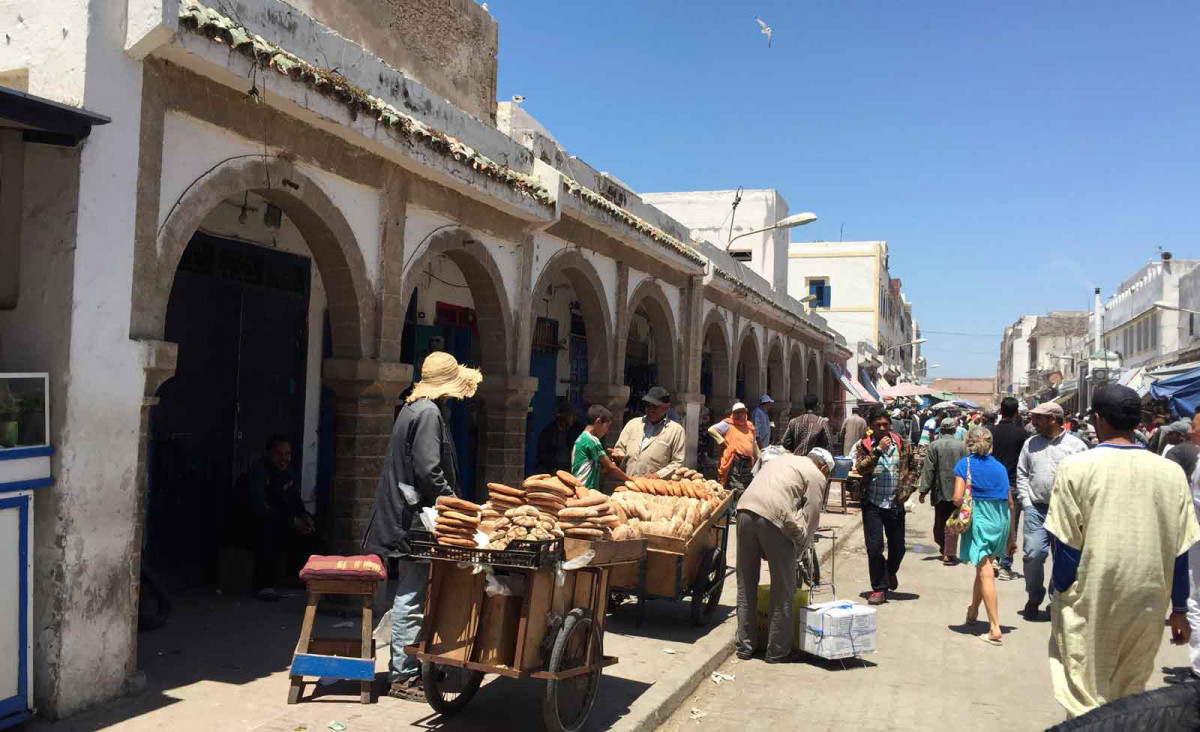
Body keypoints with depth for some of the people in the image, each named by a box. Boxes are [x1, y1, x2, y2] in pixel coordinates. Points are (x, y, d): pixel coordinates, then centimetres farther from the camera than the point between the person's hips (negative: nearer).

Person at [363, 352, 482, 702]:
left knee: (410, 594, 16)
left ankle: (405, 668, 25)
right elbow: (429, 471, -22)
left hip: (405, 514, 11)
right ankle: (403, 676, 3)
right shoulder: (429, 414, -15)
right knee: (412, 597, -4)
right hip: (416, 518, -10)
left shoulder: (413, 408, 15)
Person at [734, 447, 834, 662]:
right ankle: (777, 651, 14)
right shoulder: (816, 477, 12)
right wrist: (797, 551, 16)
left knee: (746, 585, 15)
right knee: (783, 589, 8)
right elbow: (810, 519, 5)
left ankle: (744, 646, 21)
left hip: (745, 508, 6)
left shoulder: (782, 459, 32)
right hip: (774, 517, -6)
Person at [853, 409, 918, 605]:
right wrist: (878, 449, -22)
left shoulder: (902, 445, 4)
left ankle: (891, 572, 43)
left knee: (898, 546, 11)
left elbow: (912, 469, 12)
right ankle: (879, 588, 8)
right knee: (874, 547, -5)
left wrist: (905, 490, -1)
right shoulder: (864, 446, -2)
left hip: (895, 504, 2)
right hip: (872, 504, -2)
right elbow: (860, 468, -17)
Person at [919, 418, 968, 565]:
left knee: (939, 521, 16)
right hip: (957, 491, 0)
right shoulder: (962, 445, -3)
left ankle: (942, 546, 31)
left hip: (940, 490, 0)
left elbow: (928, 470, -7)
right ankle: (949, 554, -2)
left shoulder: (934, 446, -6)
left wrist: (924, 490, -3)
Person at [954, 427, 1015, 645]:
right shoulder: (999, 467, 10)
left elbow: (957, 498, -14)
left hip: (979, 518, -5)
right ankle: (973, 612, 40)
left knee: (985, 573, -5)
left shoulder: (964, 465, -3)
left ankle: (995, 630, -9)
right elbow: (1010, 503, 11)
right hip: (1001, 520, 5)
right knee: (983, 567, 22)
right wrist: (1011, 535, 18)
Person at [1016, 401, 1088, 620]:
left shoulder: (1076, 445, 0)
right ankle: (1034, 598, 12)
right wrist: (1026, 502, 2)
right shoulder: (1031, 444, 10)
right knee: (1033, 553, -7)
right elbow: (1022, 474, 12)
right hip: (1036, 509, 2)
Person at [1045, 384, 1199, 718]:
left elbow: (1066, 545, -8)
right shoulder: (1171, 472, -1)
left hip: (1089, 605, -3)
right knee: (1129, 697, 19)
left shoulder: (1076, 467, -10)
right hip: (1147, 608, 3)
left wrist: (1060, 596, 4)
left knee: (1087, 703, 7)